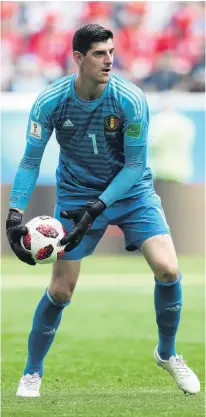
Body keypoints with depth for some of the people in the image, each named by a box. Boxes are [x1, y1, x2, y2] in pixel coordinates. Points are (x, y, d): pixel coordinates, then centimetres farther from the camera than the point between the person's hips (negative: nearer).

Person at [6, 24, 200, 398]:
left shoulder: (130, 100, -22)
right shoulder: (50, 102, -19)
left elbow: (135, 164, -17)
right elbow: (30, 160, -10)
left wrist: (96, 209, -25)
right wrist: (15, 213, -21)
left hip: (130, 190, 0)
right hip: (76, 195, 0)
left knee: (167, 269, -17)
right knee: (60, 289, -4)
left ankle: (167, 353, 9)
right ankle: (32, 373, 17)